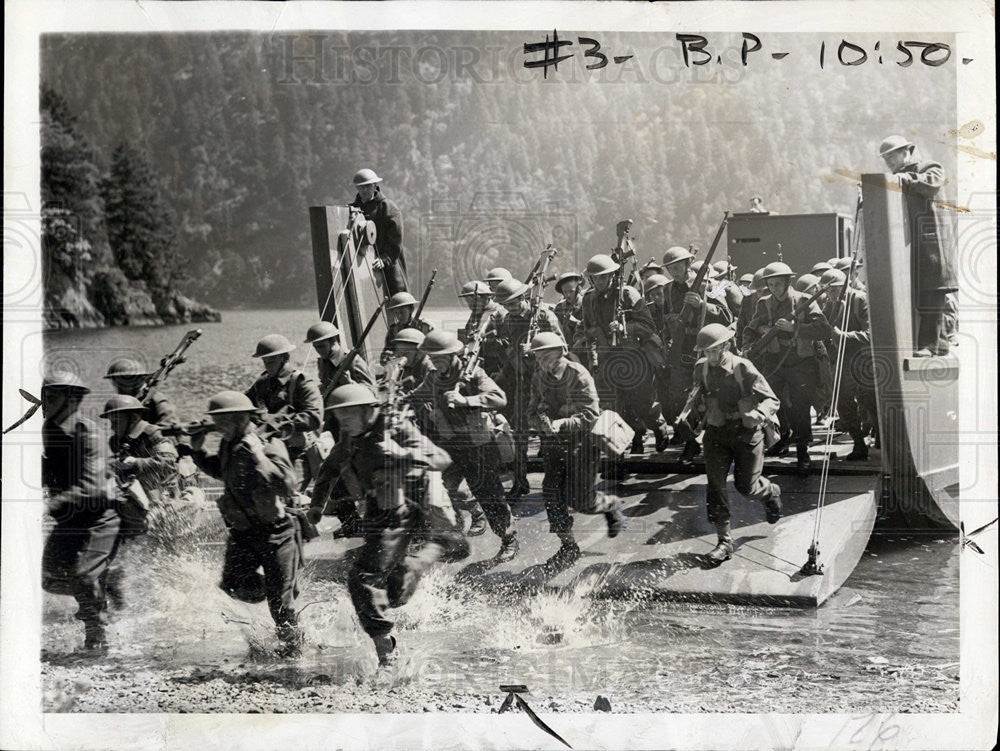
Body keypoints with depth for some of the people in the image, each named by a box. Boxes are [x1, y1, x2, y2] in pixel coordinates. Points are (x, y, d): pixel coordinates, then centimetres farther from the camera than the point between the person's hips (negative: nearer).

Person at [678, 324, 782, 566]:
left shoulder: (743, 368, -18)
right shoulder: (702, 367, -3)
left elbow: (771, 400, -15)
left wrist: (758, 414, -36)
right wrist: (688, 409, 3)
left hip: (746, 432, -4)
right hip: (716, 432, 4)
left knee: (745, 485, 4)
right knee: (715, 485, -7)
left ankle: (770, 493, 43)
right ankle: (724, 541, 1)